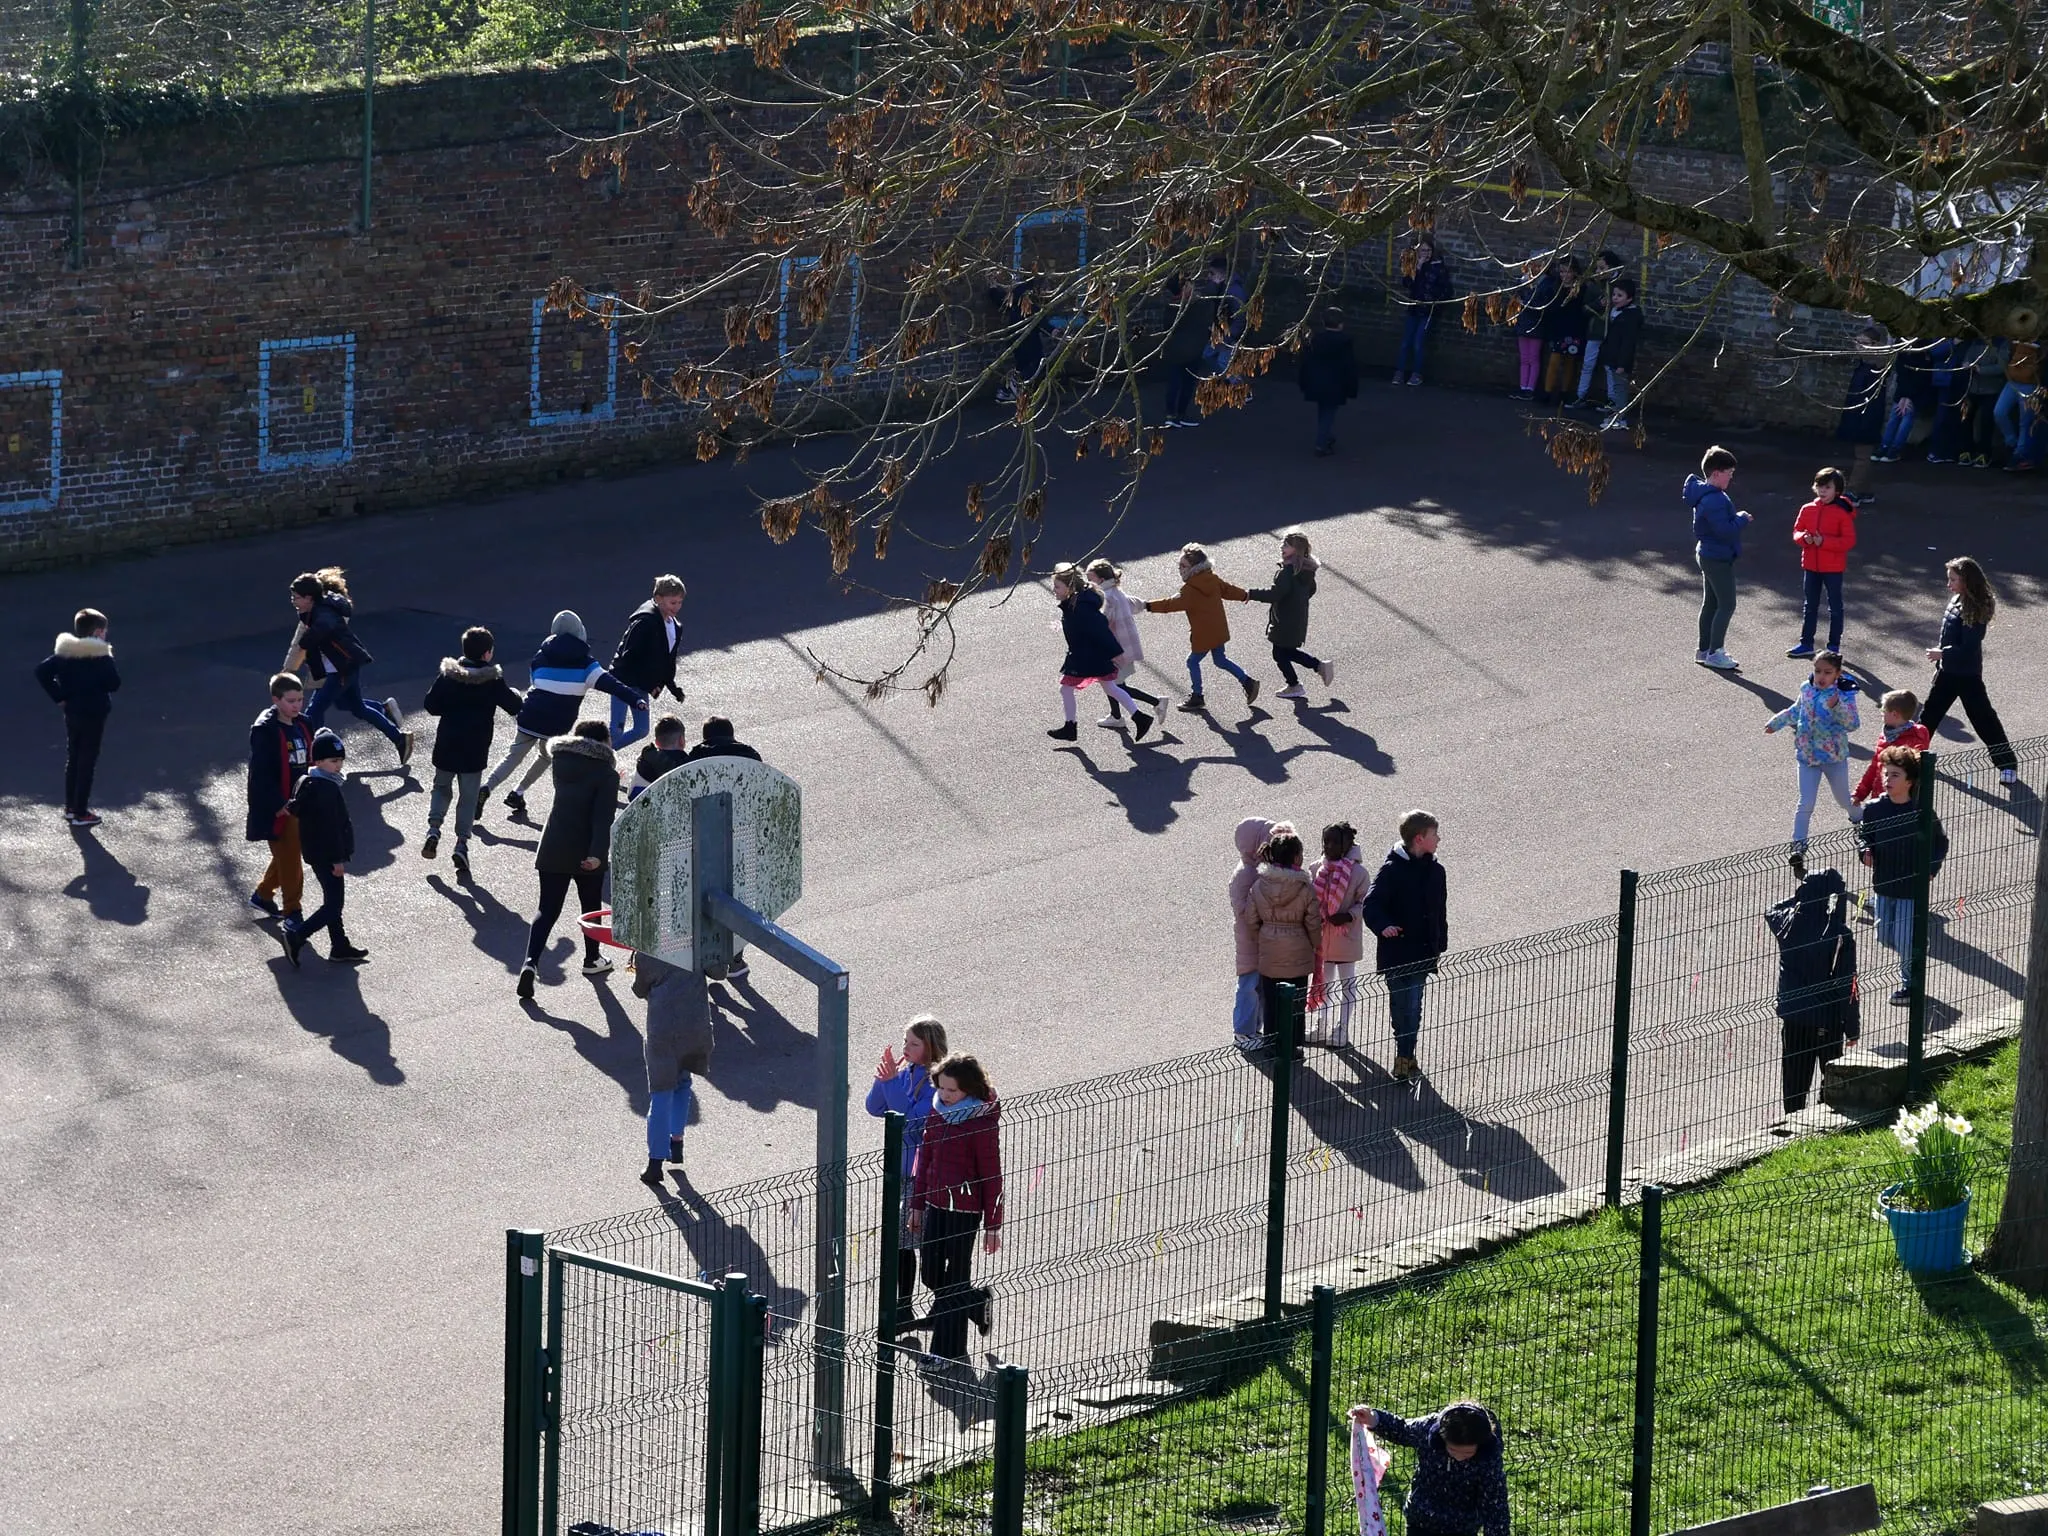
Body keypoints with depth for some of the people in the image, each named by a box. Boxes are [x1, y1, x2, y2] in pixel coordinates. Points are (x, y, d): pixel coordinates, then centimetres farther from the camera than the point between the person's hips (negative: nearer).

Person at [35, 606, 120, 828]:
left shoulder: (65, 651, 1)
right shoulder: (100, 655, -16)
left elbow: (42, 671, -3)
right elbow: (114, 684, -16)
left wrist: (58, 697, 1)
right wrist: (110, 660, -2)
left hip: (71, 713, 6)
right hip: (93, 715, -6)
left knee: (72, 759, 18)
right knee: (87, 762, 1)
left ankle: (70, 807, 25)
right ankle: (81, 813, 3)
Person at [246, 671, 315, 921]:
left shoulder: (302, 725, 5)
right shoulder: (265, 730, -18)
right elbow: (261, 773, -20)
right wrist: (280, 805, -23)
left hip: (300, 804, 8)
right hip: (276, 808, -8)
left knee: (287, 855, 20)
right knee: (289, 857, -1)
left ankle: (263, 894, 39)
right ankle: (292, 910, 11)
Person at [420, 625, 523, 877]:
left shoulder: (449, 675, -2)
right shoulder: (493, 680, -8)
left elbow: (431, 705, -1)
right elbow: (514, 707, -2)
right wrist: (515, 694, 20)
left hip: (446, 746, 2)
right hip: (475, 752, -2)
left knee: (441, 787, 20)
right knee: (468, 796, 7)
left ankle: (434, 829, -1)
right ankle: (462, 843, -4)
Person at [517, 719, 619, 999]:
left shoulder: (561, 760, 3)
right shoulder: (606, 774, -10)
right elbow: (604, 816, -19)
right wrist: (598, 852, -24)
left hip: (553, 849, 3)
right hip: (587, 852, -3)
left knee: (547, 909, 3)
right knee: (590, 906, 19)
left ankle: (530, 962, -18)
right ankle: (591, 960, 36)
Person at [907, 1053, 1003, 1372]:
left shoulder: (982, 1122, -16)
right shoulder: (937, 1111, 4)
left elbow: (992, 1175, -12)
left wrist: (993, 1225, -9)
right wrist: (917, 1204, 15)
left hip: (965, 1209, -7)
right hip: (935, 1204, 7)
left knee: (954, 1280, 1)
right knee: (932, 1276, 12)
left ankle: (949, 1351, 12)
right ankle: (978, 1303, 38)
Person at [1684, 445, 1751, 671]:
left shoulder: (1703, 493, 8)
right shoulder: (1715, 500, -26)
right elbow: (1725, 531, -28)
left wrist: (1737, 518, 8)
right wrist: (1741, 518, -13)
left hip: (1707, 556, 11)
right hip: (1718, 558, -11)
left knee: (1710, 603, 17)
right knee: (1726, 605, -5)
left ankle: (1704, 650, 25)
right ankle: (1715, 653, -4)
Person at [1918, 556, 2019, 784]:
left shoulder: (1974, 610, -23)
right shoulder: (1956, 601, 3)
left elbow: (1969, 647, -25)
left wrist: (1942, 654, -20)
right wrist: (1940, 664, 17)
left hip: (1967, 675, -9)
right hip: (1948, 671, 9)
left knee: (1983, 718, -1)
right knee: (1930, 713, 18)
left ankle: (2008, 763, 10)